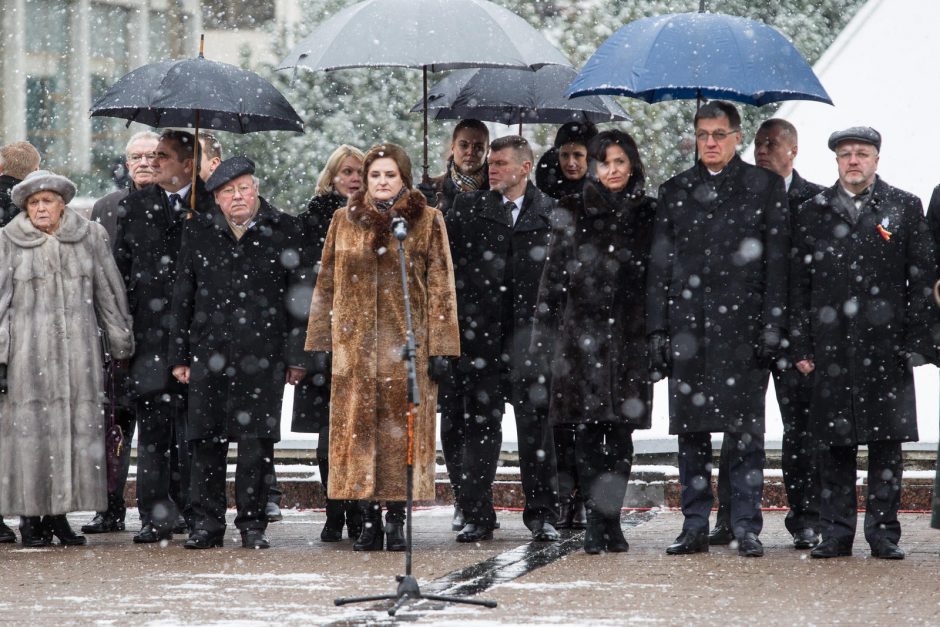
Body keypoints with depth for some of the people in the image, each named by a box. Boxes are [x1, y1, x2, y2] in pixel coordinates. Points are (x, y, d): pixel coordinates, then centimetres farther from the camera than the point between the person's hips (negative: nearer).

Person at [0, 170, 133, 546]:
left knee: (79, 427, -1)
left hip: (78, 348, 2)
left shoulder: (90, 237, 8)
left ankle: (59, 513, 7)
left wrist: (121, 346, 12)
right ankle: (30, 517, 1)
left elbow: (108, 294, 12)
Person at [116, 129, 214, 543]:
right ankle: (156, 515, 0)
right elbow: (121, 268, 12)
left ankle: (191, 509, 8)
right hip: (150, 333, 2)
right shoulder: (136, 206, 12)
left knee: (191, 427, -1)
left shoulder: (211, 207, 3)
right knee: (152, 426, -1)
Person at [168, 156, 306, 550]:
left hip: (263, 354, -2)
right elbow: (182, 298, 13)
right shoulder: (198, 233, 12)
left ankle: (253, 524, 7)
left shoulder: (284, 231, 5)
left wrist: (296, 355, -1)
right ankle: (206, 524, 9)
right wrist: (179, 355, 8)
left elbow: (298, 297, 4)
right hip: (210, 352, 2)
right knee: (206, 440, 1)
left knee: (257, 440, -2)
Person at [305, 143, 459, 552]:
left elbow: (440, 287, 2)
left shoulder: (426, 222, 4)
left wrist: (439, 348, -4)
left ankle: (397, 519, 4)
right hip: (355, 344, 2)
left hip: (407, 343, -2)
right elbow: (326, 284, 12)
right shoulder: (344, 221, 10)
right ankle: (369, 521, 4)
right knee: (359, 428, -1)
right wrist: (320, 344, 6)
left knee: (401, 429, -2)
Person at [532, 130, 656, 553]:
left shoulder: (647, 215, 8)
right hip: (582, 333, 0)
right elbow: (554, 276, 9)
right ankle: (596, 522, -2)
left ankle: (610, 521, 6)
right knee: (587, 430, -4)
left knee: (621, 431, 0)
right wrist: (544, 332, 3)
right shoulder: (574, 214, 8)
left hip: (630, 336, 0)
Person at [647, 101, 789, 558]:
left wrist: (772, 326, -6)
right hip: (687, 327, 3)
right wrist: (657, 330, 4)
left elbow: (777, 261, 2)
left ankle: (747, 529, 3)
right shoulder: (675, 191, 13)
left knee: (745, 433, -2)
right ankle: (695, 528, 10)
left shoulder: (764, 187, 5)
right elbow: (660, 265, 11)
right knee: (691, 432, 4)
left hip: (742, 327, -3)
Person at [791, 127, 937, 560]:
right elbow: (799, 284, 10)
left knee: (886, 442, -1)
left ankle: (883, 533, 5)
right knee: (835, 444, 2)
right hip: (831, 346, 1)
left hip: (886, 345, -1)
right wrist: (801, 346, 3)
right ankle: (836, 535, 7)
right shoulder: (813, 213, 11)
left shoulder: (905, 208, 7)